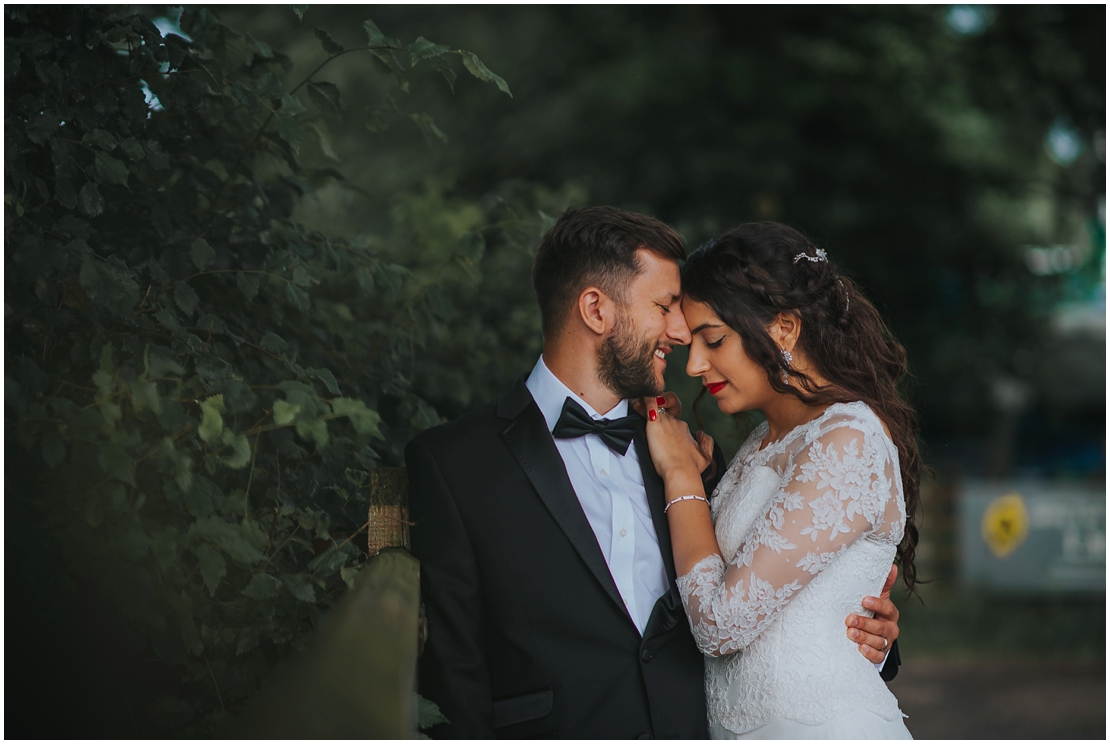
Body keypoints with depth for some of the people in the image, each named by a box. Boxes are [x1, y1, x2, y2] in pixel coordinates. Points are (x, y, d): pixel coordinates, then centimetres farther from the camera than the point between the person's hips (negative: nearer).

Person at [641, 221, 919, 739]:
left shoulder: (848, 443, -19)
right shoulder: (766, 439, 10)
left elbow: (723, 622, -21)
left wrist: (681, 474, -10)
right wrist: (695, 475, 1)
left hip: (820, 729, -9)